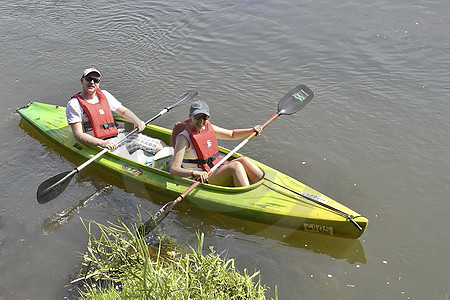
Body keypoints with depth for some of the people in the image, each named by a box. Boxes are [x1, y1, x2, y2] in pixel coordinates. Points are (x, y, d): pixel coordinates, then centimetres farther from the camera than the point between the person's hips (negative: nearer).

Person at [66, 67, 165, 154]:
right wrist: (101, 143, -27)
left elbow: (123, 111, 23)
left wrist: (137, 121, 3)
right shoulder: (74, 104, -4)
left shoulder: (104, 95, 14)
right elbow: (78, 134, -12)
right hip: (96, 144, -6)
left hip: (118, 136, 6)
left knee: (161, 146, -7)